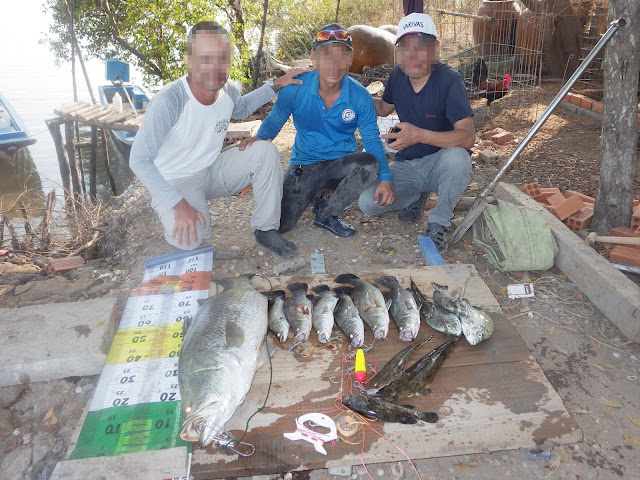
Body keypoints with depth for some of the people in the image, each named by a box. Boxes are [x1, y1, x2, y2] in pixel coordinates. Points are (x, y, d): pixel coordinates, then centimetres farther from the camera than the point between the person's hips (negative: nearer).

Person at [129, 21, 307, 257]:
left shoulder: (227, 90, -8)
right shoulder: (168, 100, -29)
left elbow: (242, 108, 19)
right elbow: (139, 160, -27)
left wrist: (275, 84, 7)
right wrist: (178, 205, -35)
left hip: (214, 169, 6)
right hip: (175, 182, -6)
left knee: (265, 151, -14)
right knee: (191, 238, -33)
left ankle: (266, 229, -5)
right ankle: (171, 215, 4)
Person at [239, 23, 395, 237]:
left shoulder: (360, 96, -11)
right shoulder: (295, 88, -13)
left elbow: (372, 140, -5)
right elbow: (274, 120, -1)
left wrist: (385, 178, -18)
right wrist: (259, 138, -24)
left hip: (341, 164, 1)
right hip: (303, 165, 0)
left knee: (369, 163, -34)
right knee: (278, 226, -14)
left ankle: (327, 213, -7)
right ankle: (317, 194, 19)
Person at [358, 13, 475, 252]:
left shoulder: (449, 80, -19)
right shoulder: (397, 75, -2)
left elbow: (467, 137, -28)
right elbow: (384, 108, 21)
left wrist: (421, 135, -42)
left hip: (439, 163, -4)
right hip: (406, 165, 4)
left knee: (456, 157, -39)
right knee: (367, 203, -18)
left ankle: (438, 223, -11)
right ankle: (417, 196, 15)